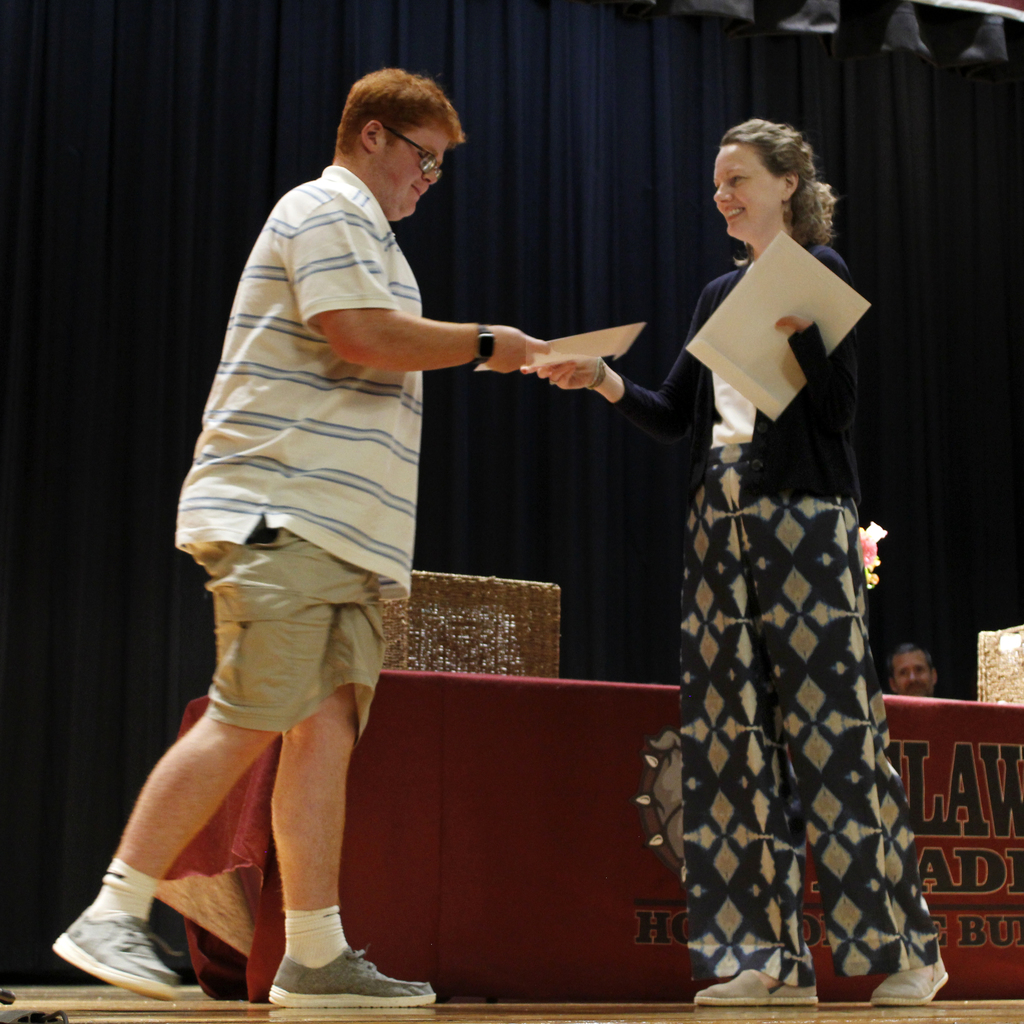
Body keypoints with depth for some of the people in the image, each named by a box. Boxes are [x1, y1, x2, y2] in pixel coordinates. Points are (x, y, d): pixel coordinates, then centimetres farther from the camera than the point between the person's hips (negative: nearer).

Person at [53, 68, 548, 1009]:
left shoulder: (365, 230, 28)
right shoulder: (326, 208, -3)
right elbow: (364, 335, -16)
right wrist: (484, 344, -5)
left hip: (347, 529, 10)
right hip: (284, 514, -10)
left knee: (328, 728, 2)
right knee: (245, 723, -13)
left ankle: (316, 955, 2)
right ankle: (114, 915, -7)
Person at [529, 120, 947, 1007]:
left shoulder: (820, 269, 1)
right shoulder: (720, 294, 20)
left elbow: (839, 405, -8)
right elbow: (678, 416, 18)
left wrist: (799, 331, -24)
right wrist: (605, 381, 3)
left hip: (803, 516, -7)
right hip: (720, 519, 7)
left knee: (830, 725, -9)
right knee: (734, 735, 0)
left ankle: (905, 948, 0)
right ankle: (775, 958, 3)